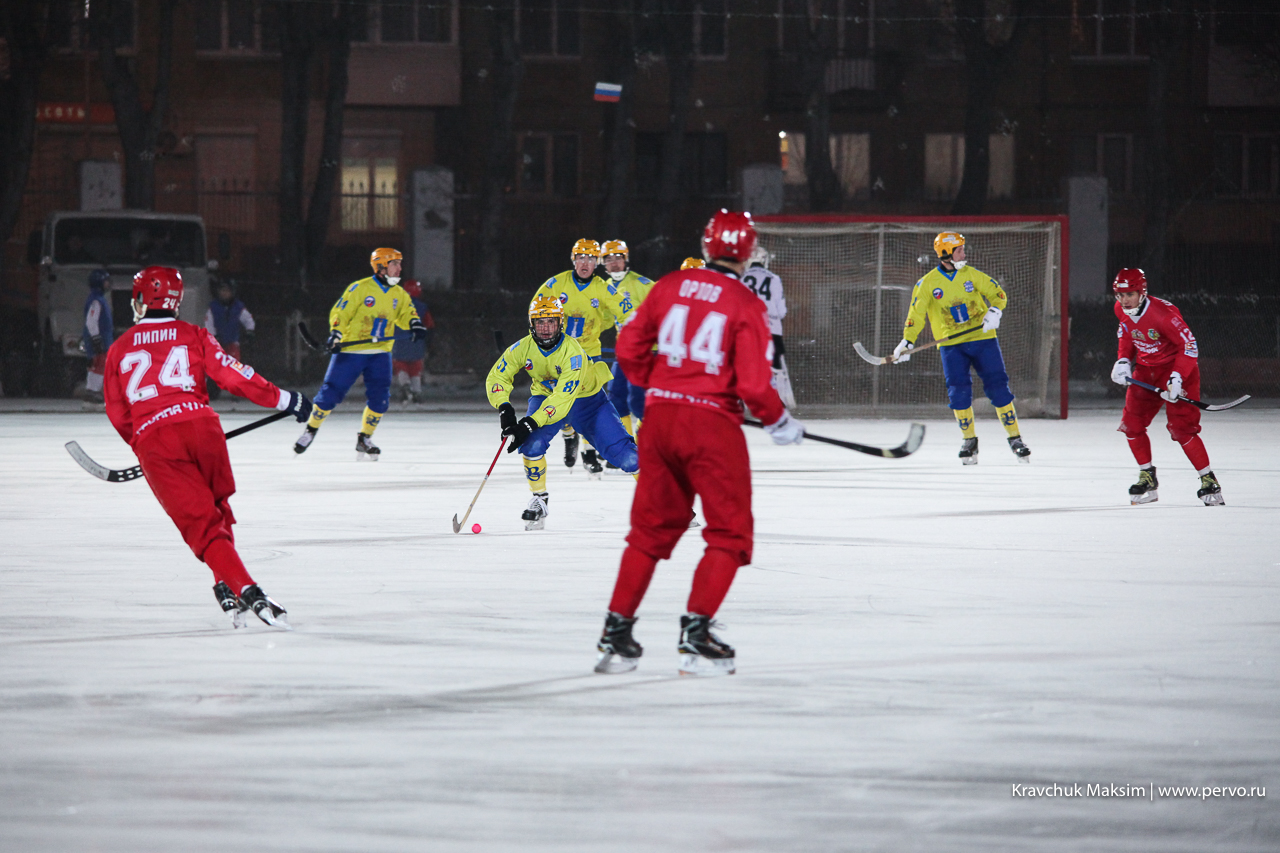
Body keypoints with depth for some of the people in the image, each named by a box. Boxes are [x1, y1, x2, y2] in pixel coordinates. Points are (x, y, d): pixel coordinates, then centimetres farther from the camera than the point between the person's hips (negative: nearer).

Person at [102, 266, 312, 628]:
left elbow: (118, 414, 19)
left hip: (152, 440, -1)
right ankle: (227, 583, 19)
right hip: (200, 427, 1)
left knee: (201, 523, -6)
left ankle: (241, 588, -23)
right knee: (217, 508, 24)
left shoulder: (119, 349, 15)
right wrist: (283, 399, 8)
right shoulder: (193, 336, 10)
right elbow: (232, 374, 1)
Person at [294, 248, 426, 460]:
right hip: (351, 349, -5)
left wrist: (415, 325, -7)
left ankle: (365, 439, 10)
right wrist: (335, 335, -24)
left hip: (380, 353, 5)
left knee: (380, 398, -6)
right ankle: (311, 430, 16)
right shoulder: (360, 288, -9)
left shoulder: (399, 294, 8)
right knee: (331, 393, -3)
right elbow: (340, 313, -9)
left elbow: (406, 314, 16)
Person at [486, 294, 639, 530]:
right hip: (546, 395, 3)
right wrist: (504, 409, -27)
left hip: (586, 398, -3)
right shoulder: (523, 349, -20)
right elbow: (497, 377, -9)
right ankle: (539, 500, -2)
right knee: (532, 443, -24)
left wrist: (530, 423, -45)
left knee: (620, 451, -15)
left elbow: (562, 400, -39)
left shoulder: (573, 352, -33)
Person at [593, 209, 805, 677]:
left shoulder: (669, 286, 5)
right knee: (730, 532, 6)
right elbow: (753, 383, -13)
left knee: (652, 527, 17)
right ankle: (695, 634, -5)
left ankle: (616, 631, 14)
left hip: (661, 414, 5)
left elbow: (629, 348, 10)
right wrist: (780, 423, 5)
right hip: (712, 423, -5)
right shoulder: (745, 305, -8)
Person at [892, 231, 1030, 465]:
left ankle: (1015, 438, 4)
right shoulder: (927, 284, -1)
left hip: (982, 338, 1)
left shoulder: (972, 275, 2)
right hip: (951, 345, -1)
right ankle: (969, 440, 4)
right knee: (958, 390, -13)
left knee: (998, 387, -5)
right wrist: (907, 341, -15)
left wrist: (995, 311, -14)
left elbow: (998, 294, 7)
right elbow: (916, 314, -4)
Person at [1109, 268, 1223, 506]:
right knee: (1131, 423, 0)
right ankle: (1148, 478, 14)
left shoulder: (1162, 312, -28)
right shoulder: (1121, 310, -5)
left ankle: (1209, 481, -9)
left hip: (1177, 368, -7)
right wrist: (1123, 360, 0)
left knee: (1181, 429, -17)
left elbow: (1189, 346, -26)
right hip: (1146, 369, 7)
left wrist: (1177, 379, -33)